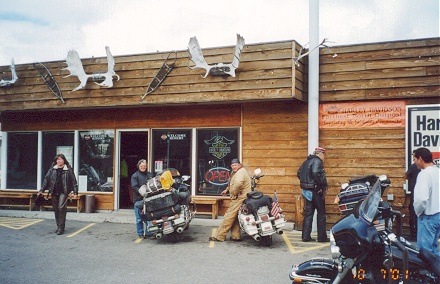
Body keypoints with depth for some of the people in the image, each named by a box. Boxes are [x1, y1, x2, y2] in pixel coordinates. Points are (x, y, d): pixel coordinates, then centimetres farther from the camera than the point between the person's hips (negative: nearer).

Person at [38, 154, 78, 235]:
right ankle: (58, 226, 20)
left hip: (63, 192, -4)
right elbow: (46, 179, 9)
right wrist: (42, 190, 2)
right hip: (54, 192, 4)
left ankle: (61, 228, -8)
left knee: (61, 208, -13)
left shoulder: (68, 170, 1)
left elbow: (74, 181, 1)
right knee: (56, 209, 8)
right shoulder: (52, 169, 9)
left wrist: (75, 192, -3)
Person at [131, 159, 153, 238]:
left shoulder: (149, 174, 13)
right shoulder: (135, 176, 0)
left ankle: (148, 232, 17)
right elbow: (134, 187, -9)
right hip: (138, 199, -4)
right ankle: (140, 233, 11)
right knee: (139, 218, 1)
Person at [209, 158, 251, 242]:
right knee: (235, 218, 14)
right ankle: (236, 236, 17)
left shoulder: (240, 172, -15)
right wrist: (227, 190, 17)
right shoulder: (236, 173, 21)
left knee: (229, 217, -9)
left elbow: (238, 183, -35)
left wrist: (234, 193, -22)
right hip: (238, 198, 11)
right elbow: (232, 184, 35)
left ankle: (220, 236, -7)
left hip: (239, 198, -11)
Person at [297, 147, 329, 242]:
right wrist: (322, 185, -20)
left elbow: (299, 173, 18)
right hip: (315, 191, -8)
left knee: (308, 213, 11)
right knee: (321, 214, 3)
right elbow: (316, 173, -29)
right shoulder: (317, 161, -14)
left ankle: (306, 236, 11)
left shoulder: (306, 162, 14)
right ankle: (322, 237, 9)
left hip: (307, 191, 8)